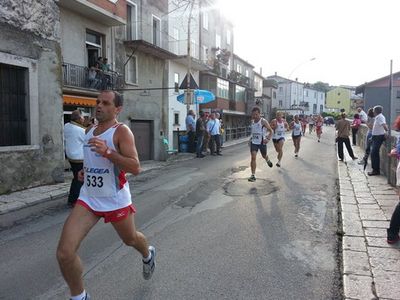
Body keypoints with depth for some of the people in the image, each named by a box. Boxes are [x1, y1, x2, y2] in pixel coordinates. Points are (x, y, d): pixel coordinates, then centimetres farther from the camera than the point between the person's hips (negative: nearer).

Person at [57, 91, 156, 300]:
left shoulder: (121, 131, -14)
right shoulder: (89, 131, 7)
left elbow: (135, 168, -23)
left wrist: (107, 152, -33)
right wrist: (84, 170, 9)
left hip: (115, 201, -5)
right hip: (88, 199, 5)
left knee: (130, 239, 20)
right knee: (64, 253, -8)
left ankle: (148, 255, 58)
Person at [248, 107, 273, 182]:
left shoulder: (263, 121, -14)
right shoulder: (252, 121, 4)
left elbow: (271, 131, -10)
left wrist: (268, 139, -24)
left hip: (262, 142, -3)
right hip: (253, 142, 3)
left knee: (264, 156, 18)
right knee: (253, 158, -10)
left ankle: (268, 160, 57)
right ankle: (253, 175, -8)